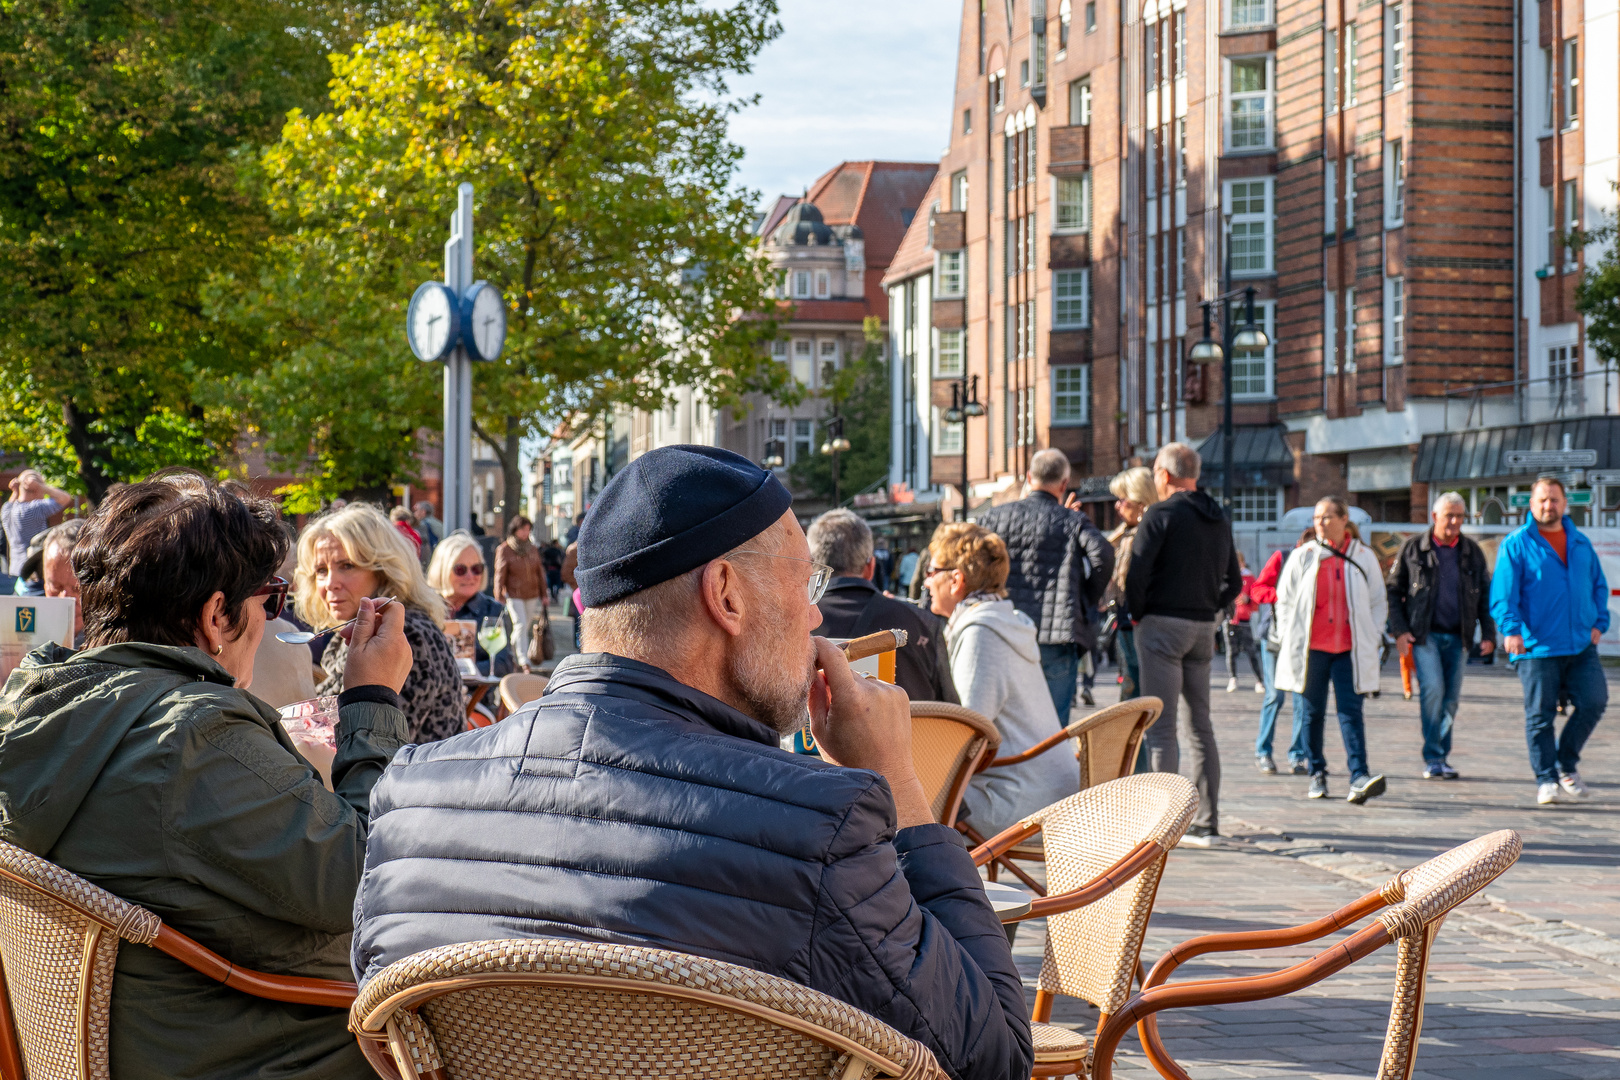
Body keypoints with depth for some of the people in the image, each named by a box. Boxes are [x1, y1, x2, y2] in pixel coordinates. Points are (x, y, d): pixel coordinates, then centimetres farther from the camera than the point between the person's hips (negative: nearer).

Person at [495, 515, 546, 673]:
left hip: (532, 596, 5)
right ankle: (523, 660, -16)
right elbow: (500, 575, -5)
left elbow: (540, 572, 15)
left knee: (525, 627, 9)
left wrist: (543, 594, 13)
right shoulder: (504, 550, -5)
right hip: (513, 595, -5)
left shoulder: (532, 550, 9)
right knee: (520, 625, -14)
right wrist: (499, 598, -8)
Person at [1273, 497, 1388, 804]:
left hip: (1349, 649, -1)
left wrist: (1372, 638, 4)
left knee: (1350, 710, -10)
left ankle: (1360, 777, -17)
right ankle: (1317, 774, 16)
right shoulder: (1303, 556, 4)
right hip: (1312, 648, 1)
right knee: (1313, 712, 5)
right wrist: (1289, 639, 3)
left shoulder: (1364, 557, 6)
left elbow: (1379, 603, 13)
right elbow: (1285, 600, 9)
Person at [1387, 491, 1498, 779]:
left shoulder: (1472, 552, 10)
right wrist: (1399, 630, -5)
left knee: (1451, 698, 3)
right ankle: (1433, 758, -11)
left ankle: (1441, 757, 14)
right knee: (1432, 689, -17)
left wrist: (1488, 634, 5)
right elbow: (1393, 591, 5)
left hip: (1458, 637, 3)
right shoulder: (1413, 549, 2)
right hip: (1425, 635, -3)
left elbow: (1485, 595, 15)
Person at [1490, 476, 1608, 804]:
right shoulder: (1516, 544, 0)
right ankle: (1546, 780, 8)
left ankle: (1566, 763, 14)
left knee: (1594, 701, -5)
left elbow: (1599, 586, 24)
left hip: (1581, 645, 4)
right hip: (1537, 647, -4)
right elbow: (1503, 592, -7)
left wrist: (1599, 623, 9)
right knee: (1540, 714, -1)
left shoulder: (1581, 543, 15)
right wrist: (1511, 629, -21)